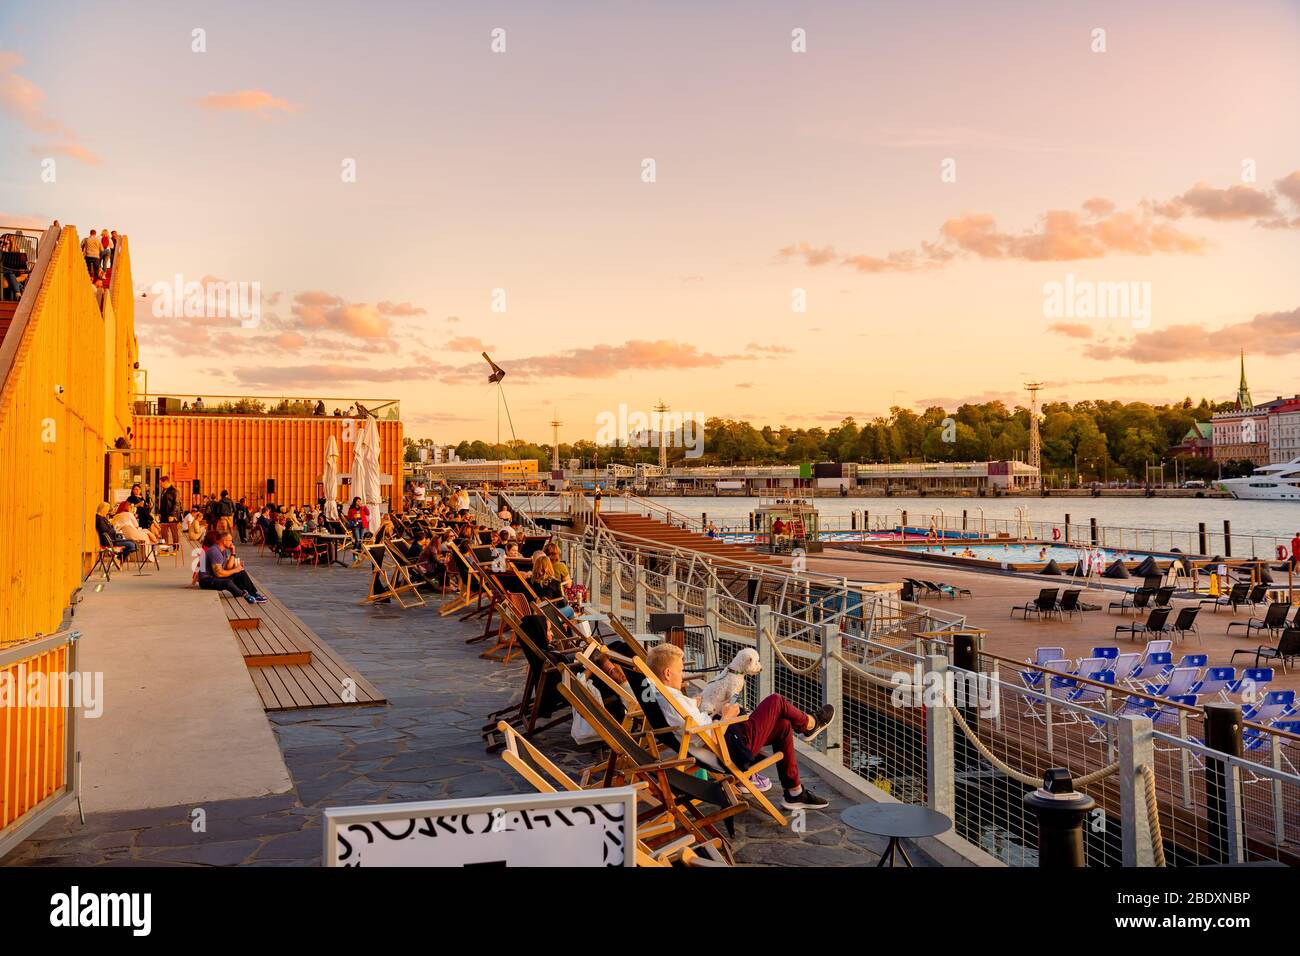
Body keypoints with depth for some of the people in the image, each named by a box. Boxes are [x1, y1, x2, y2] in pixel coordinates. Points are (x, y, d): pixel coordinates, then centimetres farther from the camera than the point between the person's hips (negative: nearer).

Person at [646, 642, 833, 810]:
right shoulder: (676, 702, -30)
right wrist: (726, 717, -12)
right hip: (732, 750, -10)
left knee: (783, 726, 16)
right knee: (776, 701, 1)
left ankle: (794, 793, 23)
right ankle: (810, 723, 34)